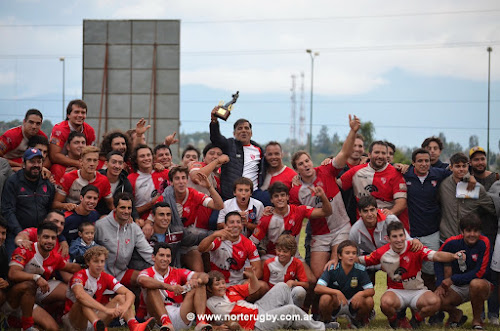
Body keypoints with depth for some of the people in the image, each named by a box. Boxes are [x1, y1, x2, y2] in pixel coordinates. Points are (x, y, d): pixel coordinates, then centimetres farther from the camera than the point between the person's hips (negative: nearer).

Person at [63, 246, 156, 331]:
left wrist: (125, 306, -33)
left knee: (121, 297, -9)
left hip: (95, 318, 5)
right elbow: (79, 295, -40)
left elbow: (129, 294, -8)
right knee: (83, 299, -32)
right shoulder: (80, 276, -16)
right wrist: (106, 310, -46)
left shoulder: (106, 278, 1)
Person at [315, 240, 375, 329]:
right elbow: (317, 288, -27)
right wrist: (337, 292, -40)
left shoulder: (360, 270, -10)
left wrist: (361, 293, -36)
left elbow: (371, 290, -13)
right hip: (335, 304, -2)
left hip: (353, 304, 2)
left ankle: (357, 321, 6)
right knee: (325, 298, -35)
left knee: (369, 301, -26)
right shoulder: (332, 269, -16)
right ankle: (326, 322, -3)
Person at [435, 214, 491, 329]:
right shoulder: (452, 242, -8)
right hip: (457, 288, 3)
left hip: (479, 283, -3)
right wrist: (441, 285, -6)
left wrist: (453, 279, -19)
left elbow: (479, 272, -17)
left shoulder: (483, 243, -15)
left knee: (476, 284, -39)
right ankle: (456, 314, 12)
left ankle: (477, 320, -12)